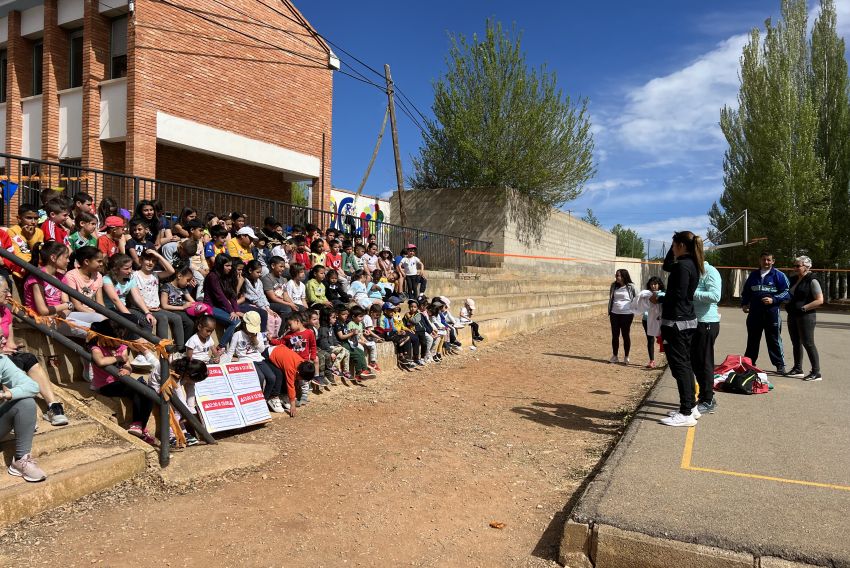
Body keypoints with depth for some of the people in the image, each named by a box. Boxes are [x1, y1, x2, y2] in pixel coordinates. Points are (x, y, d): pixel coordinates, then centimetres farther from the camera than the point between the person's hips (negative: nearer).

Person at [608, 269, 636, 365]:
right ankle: (615, 356, 18)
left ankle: (626, 357, 15)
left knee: (626, 335, 5)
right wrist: (609, 312, 12)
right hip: (614, 314, 4)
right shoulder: (614, 285, 6)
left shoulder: (630, 287, -7)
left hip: (626, 314, -4)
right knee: (615, 335, 8)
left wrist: (633, 312, -1)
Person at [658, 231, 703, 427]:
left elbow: (678, 295, -23)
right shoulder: (691, 264, 12)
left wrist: (658, 299, -9)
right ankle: (691, 406, 26)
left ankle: (686, 414, -2)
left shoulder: (683, 266, -17)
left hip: (676, 321, -10)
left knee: (679, 365, -6)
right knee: (684, 363, 17)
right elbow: (666, 266, 28)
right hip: (687, 320, 10)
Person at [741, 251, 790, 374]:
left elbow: (787, 293, -3)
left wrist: (773, 300, -16)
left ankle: (780, 365, 9)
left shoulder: (778, 275, 0)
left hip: (772, 313, -4)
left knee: (774, 340, 0)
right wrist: (744, 304, 9)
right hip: (754, 313, 4)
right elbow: (746, 292, 22)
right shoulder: (753, 275, 13)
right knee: (752, 340, 12)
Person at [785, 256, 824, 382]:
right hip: (793, 315, 8)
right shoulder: (794, 280, 14)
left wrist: (804, 308, -19)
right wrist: (788, 305, 6)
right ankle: (798, 370, 22)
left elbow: (820, 300, -14)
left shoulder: (812, 281, -9)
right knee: (796, 343, 13)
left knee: (808, 343, -8)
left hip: (806, 316, -8)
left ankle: (816, 372, -1)